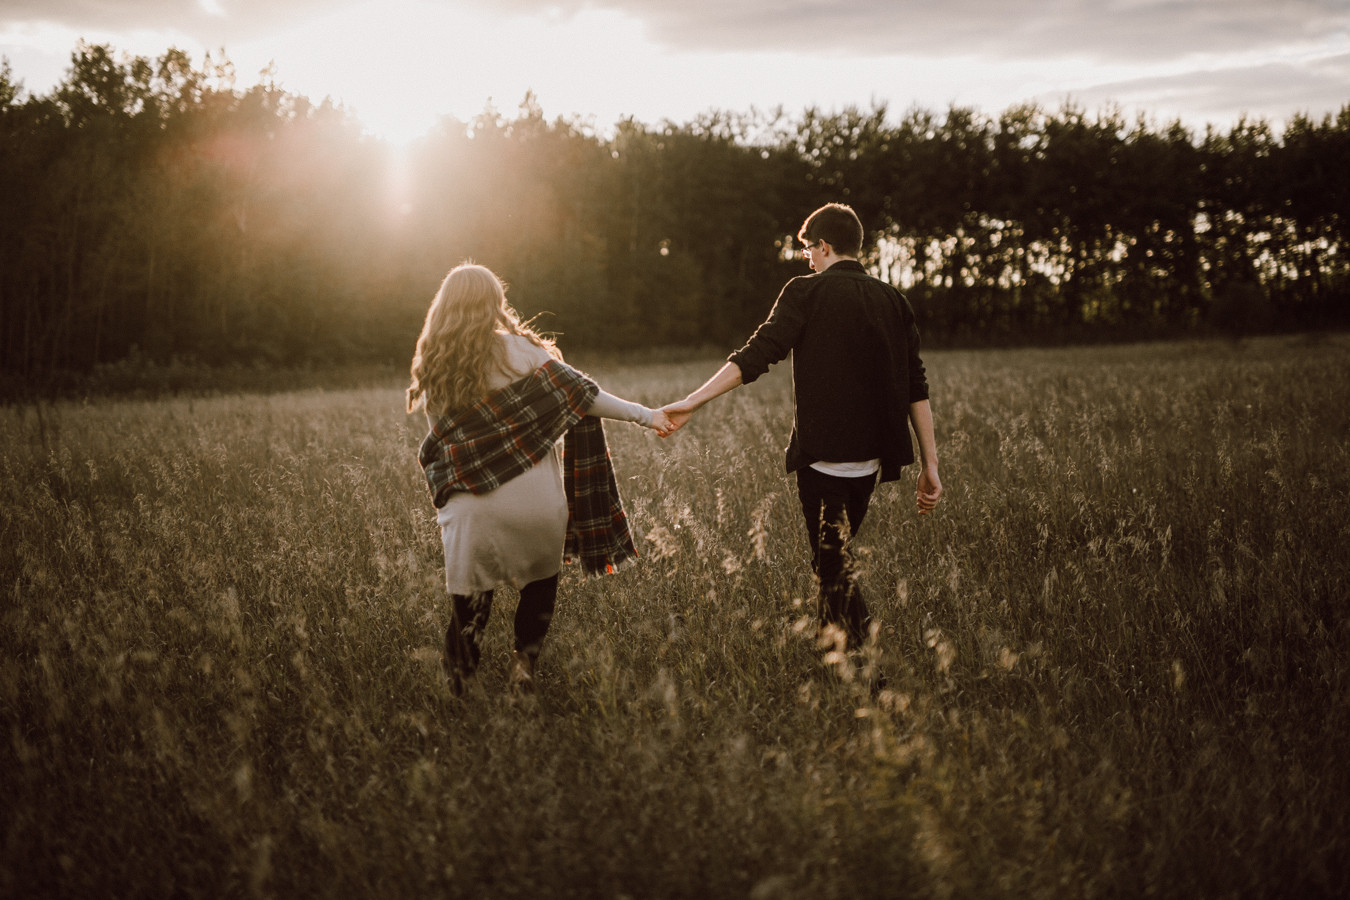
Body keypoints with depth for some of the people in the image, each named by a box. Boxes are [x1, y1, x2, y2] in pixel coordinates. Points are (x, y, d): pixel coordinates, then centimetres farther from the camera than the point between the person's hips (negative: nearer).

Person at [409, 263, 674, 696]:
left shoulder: (430, 373, 5)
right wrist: (645, 414, -3)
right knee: (540, 584, 20)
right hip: (536, 504, -1)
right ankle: (525, 660, 4)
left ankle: (460, 687, 8)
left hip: (473, 513, 2)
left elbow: (437, 449, 10)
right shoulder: (517, 350, -5)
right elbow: (579, 394, -8)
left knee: (469, 606, 14)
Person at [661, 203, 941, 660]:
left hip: (822, 454, -6)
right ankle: (833, 638, 27)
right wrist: (930, 465, 9)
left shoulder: (806, 292, -4)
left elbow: (756, 355, -15)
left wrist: (692, 402, -16)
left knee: (831, 564, -2)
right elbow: (917, 389, 7)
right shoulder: (892, 301, 10)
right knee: (837, 554, 21)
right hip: (871, 458, 6)